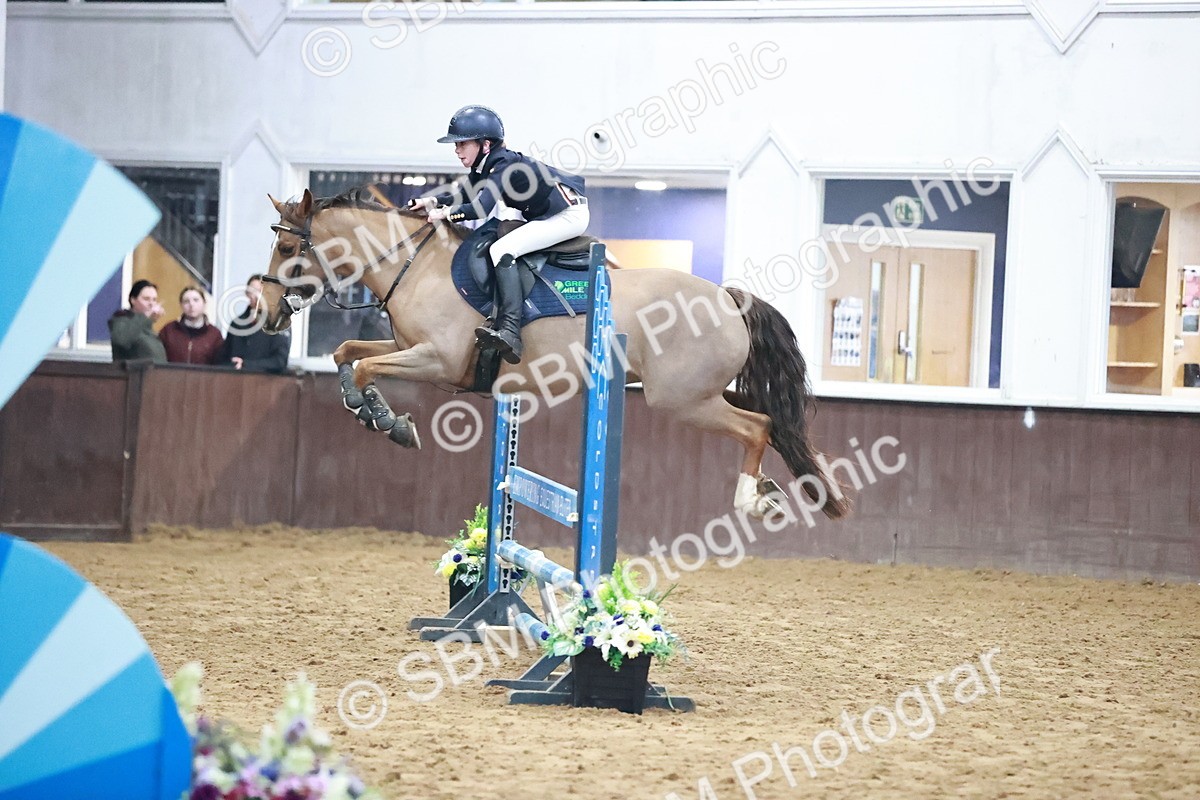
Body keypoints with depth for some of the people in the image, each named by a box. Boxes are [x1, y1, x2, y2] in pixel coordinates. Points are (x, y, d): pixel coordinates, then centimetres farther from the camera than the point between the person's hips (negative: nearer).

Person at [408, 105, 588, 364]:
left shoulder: (503, 165, -22)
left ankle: (510, 332, -31)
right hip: (545, 216, 11)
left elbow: (481, 208, -32)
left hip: (568, 214, -11)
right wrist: (432, 201, 3)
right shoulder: (482, 168, 6)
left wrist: (446, 213, -23)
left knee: (502, 250, -23)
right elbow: (466, 196, 19)